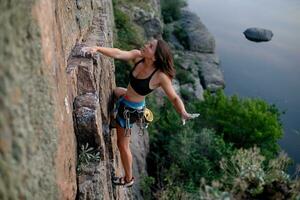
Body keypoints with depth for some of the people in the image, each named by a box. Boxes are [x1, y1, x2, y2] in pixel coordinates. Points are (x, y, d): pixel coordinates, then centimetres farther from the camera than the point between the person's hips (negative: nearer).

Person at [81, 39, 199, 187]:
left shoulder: (160, 76, -32)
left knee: (122, 145, 11)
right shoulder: (138, 56, -18)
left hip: (131, 109, -7)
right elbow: (118, 54, -28)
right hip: (125, 97, 7)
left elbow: (174, 98, -25)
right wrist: (97, 48, -42)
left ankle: (128, 179, 34)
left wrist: (183, 113, -42)